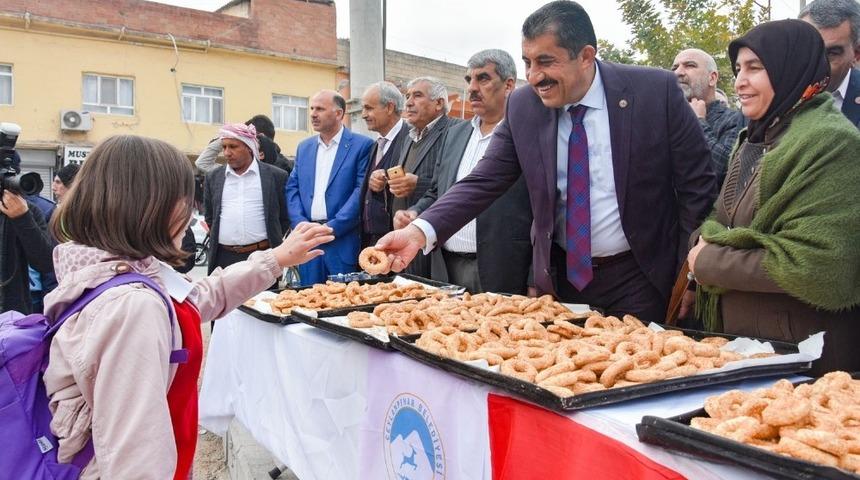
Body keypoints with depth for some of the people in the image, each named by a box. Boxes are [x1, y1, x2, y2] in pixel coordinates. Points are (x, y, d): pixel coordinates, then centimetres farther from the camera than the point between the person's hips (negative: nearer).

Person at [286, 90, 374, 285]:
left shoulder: (362, 145, -3)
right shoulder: (304, 147, 15)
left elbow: (362, 190, -10)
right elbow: (292, 187, 13)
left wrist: (332, 228, -14)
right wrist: (301, 225, -3)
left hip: (343, 239, -4)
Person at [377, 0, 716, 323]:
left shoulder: (657, 91, -13)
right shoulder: (522, 106, -6)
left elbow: (697, 186, -6)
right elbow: (483, 182, -7)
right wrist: (420, 231, -22)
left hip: (638, 280, -2)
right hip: (560, 276, 3)